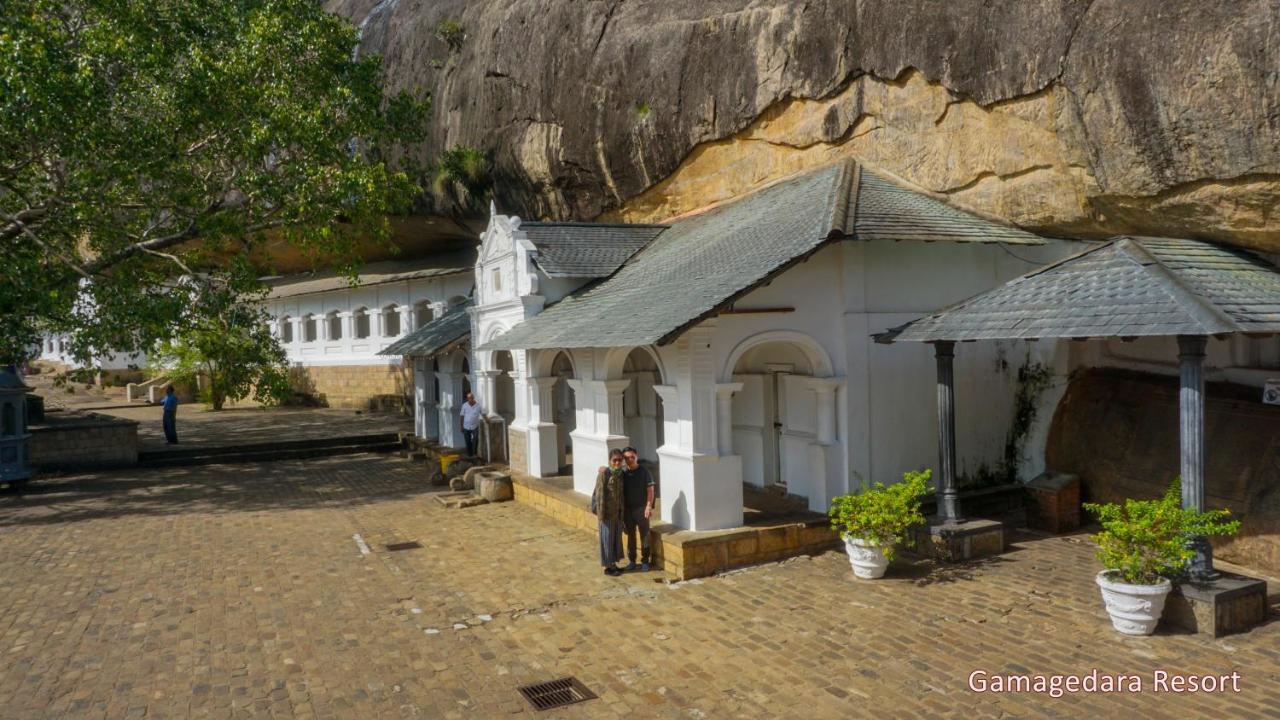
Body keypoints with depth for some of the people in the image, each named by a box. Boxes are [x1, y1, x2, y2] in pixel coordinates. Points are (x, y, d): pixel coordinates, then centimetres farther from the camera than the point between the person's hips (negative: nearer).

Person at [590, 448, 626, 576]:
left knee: (617, 537, 14)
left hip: (618, 513, 7)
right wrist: (600, 514, -18)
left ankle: (613, 563, 27)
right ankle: (608, 567, 13)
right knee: (607, 539, 3)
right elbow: (599, 494, -16)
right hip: (608, 512, -7)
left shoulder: (621, 474, 4)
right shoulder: (604, 473, -16)